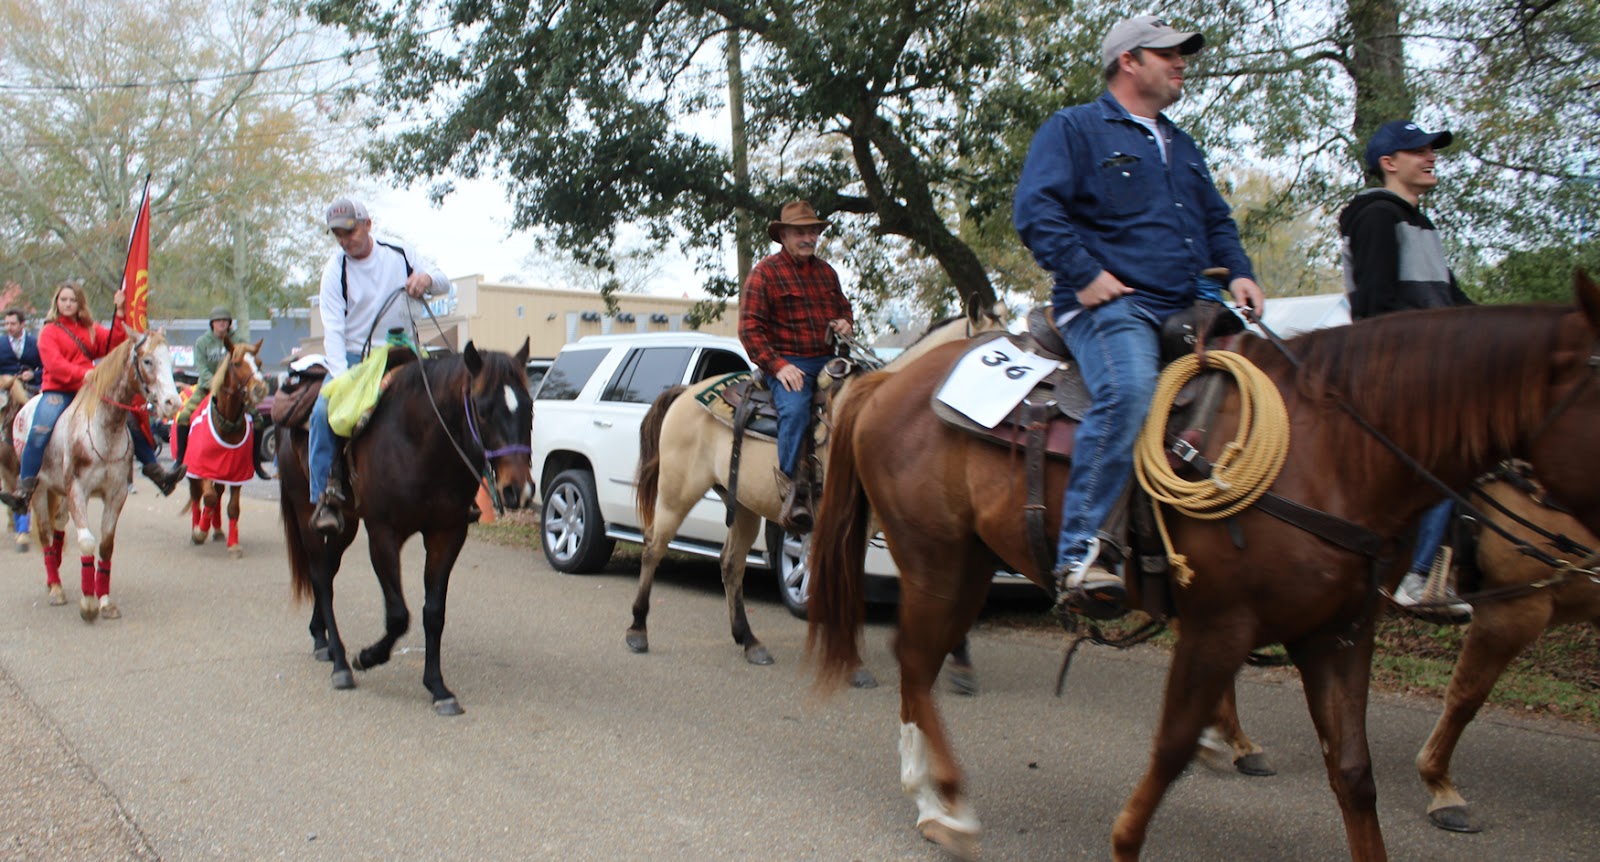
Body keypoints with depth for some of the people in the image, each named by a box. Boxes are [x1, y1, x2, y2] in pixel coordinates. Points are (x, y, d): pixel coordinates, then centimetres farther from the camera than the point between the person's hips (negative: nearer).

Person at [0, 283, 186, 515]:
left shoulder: (91, 330, 15)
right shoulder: (49, 332, 2)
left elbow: (113, 344, -2)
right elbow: (55, 365, -12)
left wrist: (120, 313, -9)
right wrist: (84, 374, -25)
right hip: (57, 391, -4)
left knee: (131, 421, -4)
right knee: (39, 431, -27)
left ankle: (157, 474, 5)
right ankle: (24, 492, -28)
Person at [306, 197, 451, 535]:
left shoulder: (400, 253, 1)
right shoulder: (335, 270, -4)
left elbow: (444, 283, 4)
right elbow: (333, 329, -11)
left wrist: (427, 279, -23)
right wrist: (341, 376, -26)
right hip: (353, 358, -1)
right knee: (324, 411, -27)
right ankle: (326, 497, -23)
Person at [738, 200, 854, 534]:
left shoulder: (826, 271, 19)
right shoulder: (765, 271, -1)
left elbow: (844, 307, 32)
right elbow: (749, 327, -7)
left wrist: (846, 323, 6)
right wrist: (777, 365, -18)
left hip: (828, 359, 6)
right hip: (788, 362, -6)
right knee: (795, 409, -34)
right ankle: (794, 488, -26)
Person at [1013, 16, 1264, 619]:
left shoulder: (1182, 146, 30)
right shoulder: (1074, 129, 6)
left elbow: (1217, 222, 34)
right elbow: (1035, 211, -7)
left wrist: (1238, 273, 15)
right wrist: (1085, 275, -16)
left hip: (1186, 308, 8)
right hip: (1108, 305, -8)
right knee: (1129, 389, -36)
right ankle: (1079, 554, -36)